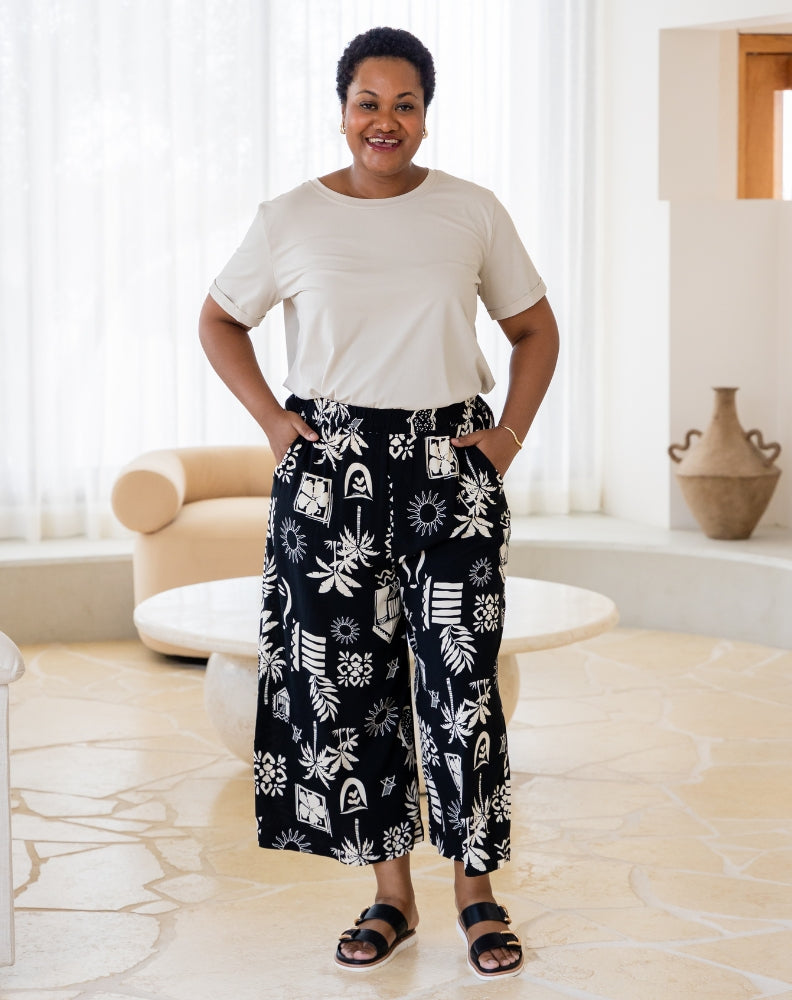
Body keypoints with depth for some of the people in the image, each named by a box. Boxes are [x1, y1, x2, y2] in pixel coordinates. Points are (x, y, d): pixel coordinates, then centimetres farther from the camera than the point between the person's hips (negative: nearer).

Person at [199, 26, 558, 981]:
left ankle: (476, 888, 12)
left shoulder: (473, 212, 4)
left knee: (461, 679, -3)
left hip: (449, 466, 0)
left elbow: (536, 329, 13)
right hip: (330, 472, 1)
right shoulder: (290, 219, 2)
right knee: (345, 675, 4)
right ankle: (391, 892, 17)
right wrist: (272, 419, 3)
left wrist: (510, 433, 2)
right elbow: (219, 321, 14)